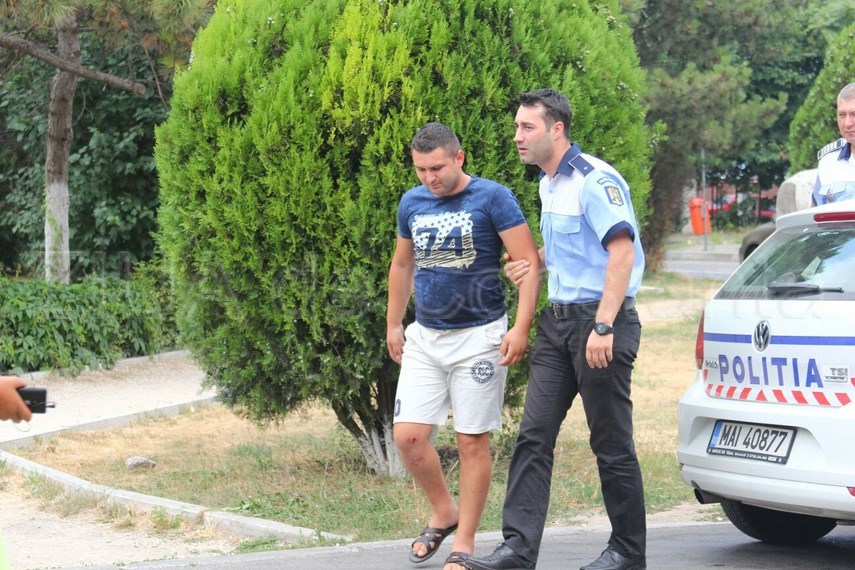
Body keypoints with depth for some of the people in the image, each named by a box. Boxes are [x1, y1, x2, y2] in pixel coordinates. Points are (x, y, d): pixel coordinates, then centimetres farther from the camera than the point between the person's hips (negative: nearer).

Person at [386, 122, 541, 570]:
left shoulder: (492, 198, -9)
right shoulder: (412, 203, 7)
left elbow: (528, 261, -12)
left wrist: (521, 327, -20)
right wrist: (393, 324, 21)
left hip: (479, 336, -5)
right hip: (425, 337, 5)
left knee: (472, 443, -1)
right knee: (408, 436, -4)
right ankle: (444, 512, 20)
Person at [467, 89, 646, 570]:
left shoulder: (594, 180, -14)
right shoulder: (550, 184, 15)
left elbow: (622, 251, -21)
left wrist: (603, 327, -26)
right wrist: (535, 262, 12)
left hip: (601, 318, -9)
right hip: (559, 320, 9)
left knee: (613, 444, 0)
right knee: (534, 436, 1)